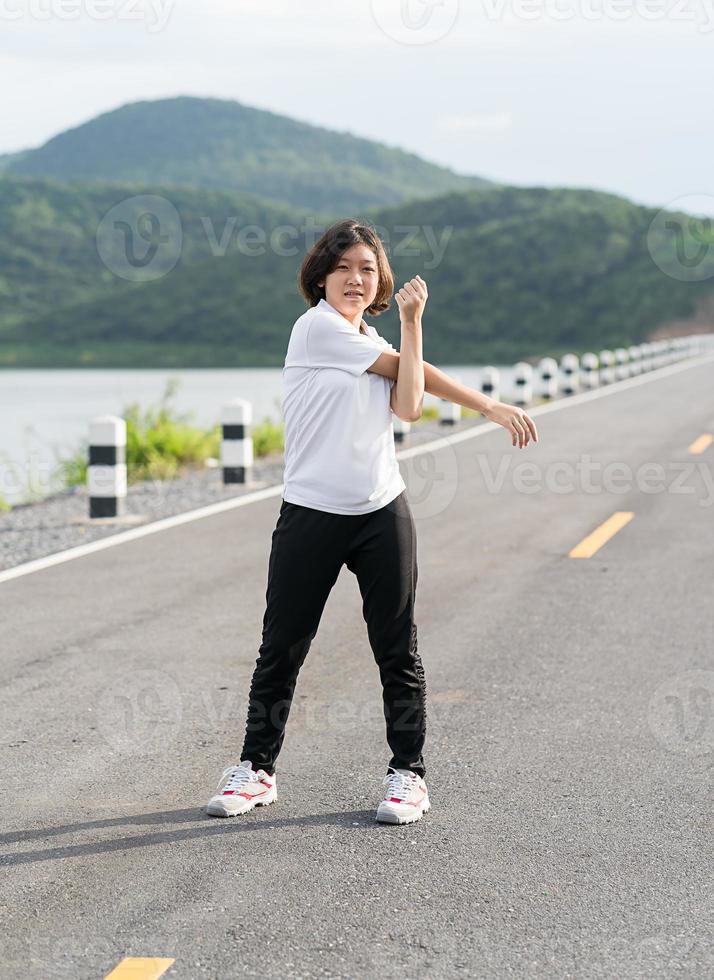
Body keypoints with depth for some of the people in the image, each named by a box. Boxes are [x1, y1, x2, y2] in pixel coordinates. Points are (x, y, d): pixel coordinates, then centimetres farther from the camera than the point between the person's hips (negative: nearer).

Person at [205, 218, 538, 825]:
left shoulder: (378, 346, 15)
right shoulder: (317, 327, -5)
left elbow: (409, 405, -5)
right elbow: (405, 369, -2)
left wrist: (412, 321, -7)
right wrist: (490, 405, 5)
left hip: (384, 514, 5)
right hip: (311, 516, -5)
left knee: (398, 651, 5)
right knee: (281, 650, 3)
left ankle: (408, 774, 13)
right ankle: (256, 769, 17)